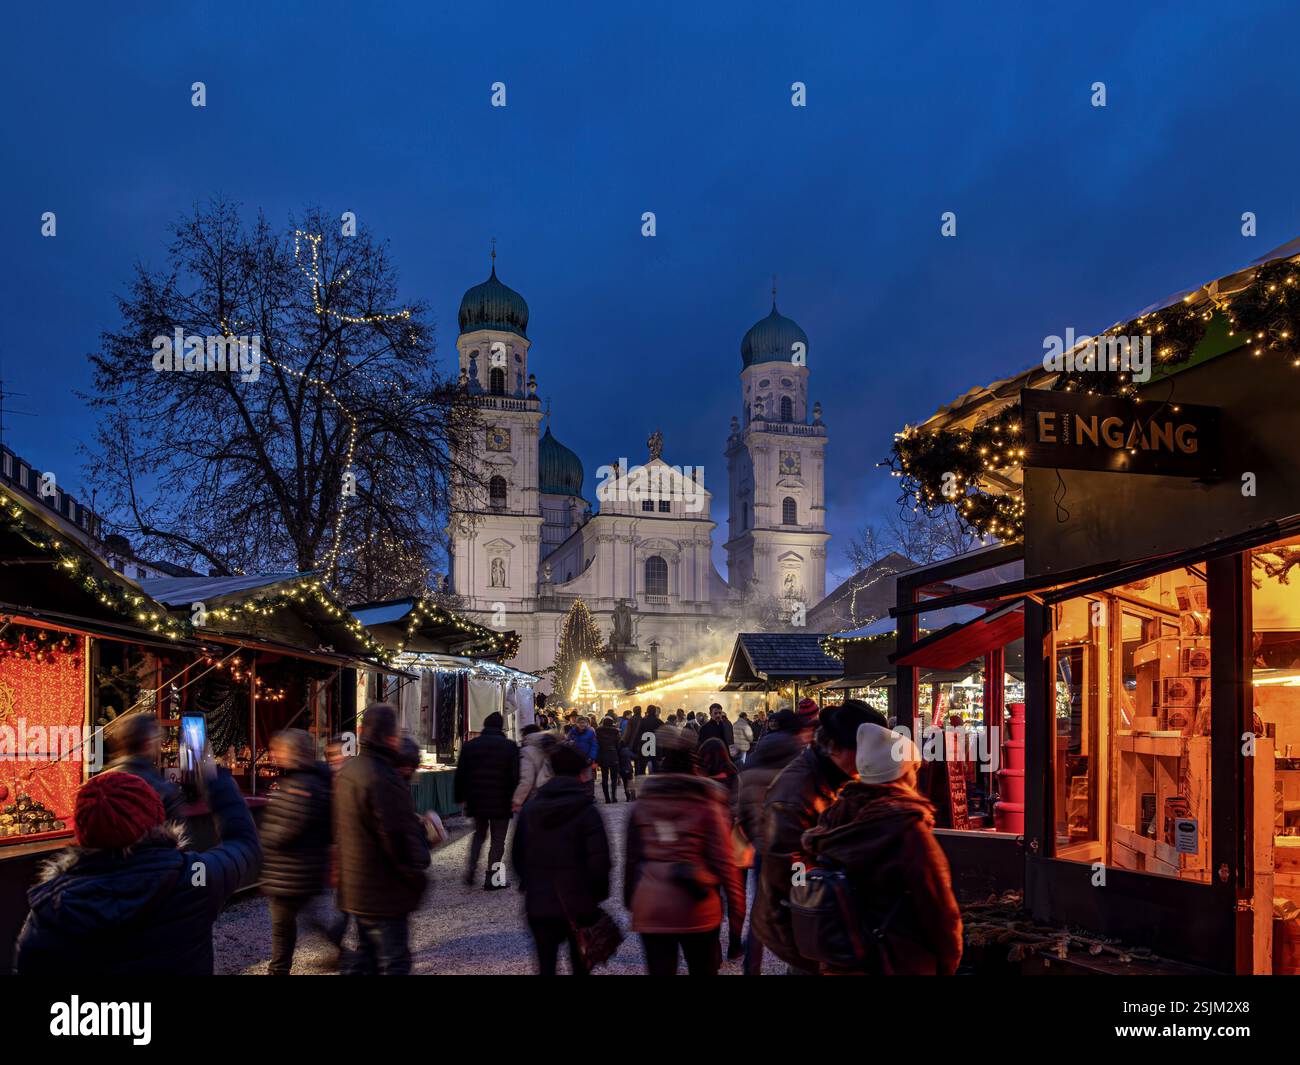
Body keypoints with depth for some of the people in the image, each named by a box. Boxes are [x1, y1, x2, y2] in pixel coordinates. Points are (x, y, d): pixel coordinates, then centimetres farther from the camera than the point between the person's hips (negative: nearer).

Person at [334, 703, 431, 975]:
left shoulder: (347, 771, 8)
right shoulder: (382, 778, -24)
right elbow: (399, 837, -23)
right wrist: (417, 877, -9)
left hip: (356, 888, 10)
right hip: (383, 893, -9)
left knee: (369, 955, 22)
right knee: (394, 962, 0)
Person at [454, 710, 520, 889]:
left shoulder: (470, 745, 3)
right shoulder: (510, 746, -6)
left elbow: (460, 775, 5)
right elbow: (515, 776, -9)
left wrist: (460, 797, 13)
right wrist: (515, 799, -2)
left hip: (476, 800, 3)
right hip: (501, 801, -3)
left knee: (479, 834, 23)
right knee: (498, 839, 5)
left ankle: (471, 868, 12)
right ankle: (491, 879, 5)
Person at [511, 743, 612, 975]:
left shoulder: (530, 809, 2)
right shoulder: (586, 810, -12)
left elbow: (516, 856, 8)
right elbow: (599, 859, -15)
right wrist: (598, 895, -1)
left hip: (538, 905, 3)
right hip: (578, 904, -3)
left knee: (545, 966, 10)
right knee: (580, 965, 13)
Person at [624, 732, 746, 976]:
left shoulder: (643, 802, 3)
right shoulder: (707, 802, -5)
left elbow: (633, 856, 8)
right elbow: (723, 859, -7)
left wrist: (630, 897, 17)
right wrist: (736, 904, 1)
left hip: (650, 909, 2)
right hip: (696, 910, -2)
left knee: (659, 971, 9)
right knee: (703, 971, 15)